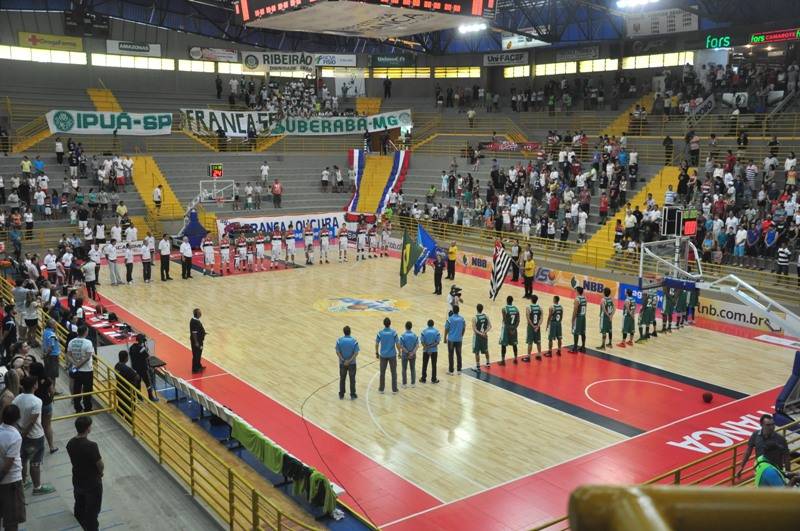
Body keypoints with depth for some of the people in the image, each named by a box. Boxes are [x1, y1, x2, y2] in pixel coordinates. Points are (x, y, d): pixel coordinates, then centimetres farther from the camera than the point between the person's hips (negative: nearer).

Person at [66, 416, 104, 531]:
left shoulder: (70, 443, -11)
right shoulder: (91, 446, -32)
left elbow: (74, 461, 4)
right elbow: (101, 466, -21)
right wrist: (99, 472, 2)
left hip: (77, 481, 7)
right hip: (92, 483, -7)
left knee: (79, 504, 30)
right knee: (92, 509, 12)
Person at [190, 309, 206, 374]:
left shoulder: (196, 320, 4)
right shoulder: (194, 322, -26)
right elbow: (194, 333, -25)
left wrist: (203, 333, 13)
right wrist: (196, 342, -23)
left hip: (199, 340, 10)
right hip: (196, 341, -10)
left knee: (199, 353, 22)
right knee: (196, 354, 2)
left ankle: (199, 366, 37)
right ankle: (195, 369, 14)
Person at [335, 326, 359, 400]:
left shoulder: (339, 340, -10)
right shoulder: (354, 341, -13)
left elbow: (337, 352, -12)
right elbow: (356, 353, -16)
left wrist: (343, 360, -11)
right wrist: (349, 361, -15)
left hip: (342, 363, 1)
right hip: (352, 363, -1)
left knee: (342, 379, 16)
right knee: (352, 379, 11)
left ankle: (341, 395, 24)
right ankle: (352, 395, 18)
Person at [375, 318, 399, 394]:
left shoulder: (380, 333, -8)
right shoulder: (394, 333, -11)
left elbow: (377, 344, -3)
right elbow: (397, 344, -9)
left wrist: (377, 353, 11)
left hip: (383, 355, 1)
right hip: (392, 355, -1)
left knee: (382, 372, 12)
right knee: (394, 372, 10)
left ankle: (381, 389, 19)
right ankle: (394, 389, 13)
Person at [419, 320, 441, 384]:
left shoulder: (424, 332, -7)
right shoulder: (436, 332, -7)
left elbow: (422, 342, -10)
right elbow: (437, 342, -11)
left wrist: (427, 347, -8)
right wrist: (431, 346, -11)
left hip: (425, 351, 0)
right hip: (434, 351, 0)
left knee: (424, 365, 11)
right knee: (433, 365, 8)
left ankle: (423, 379, 17)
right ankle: (433, 379, 13)